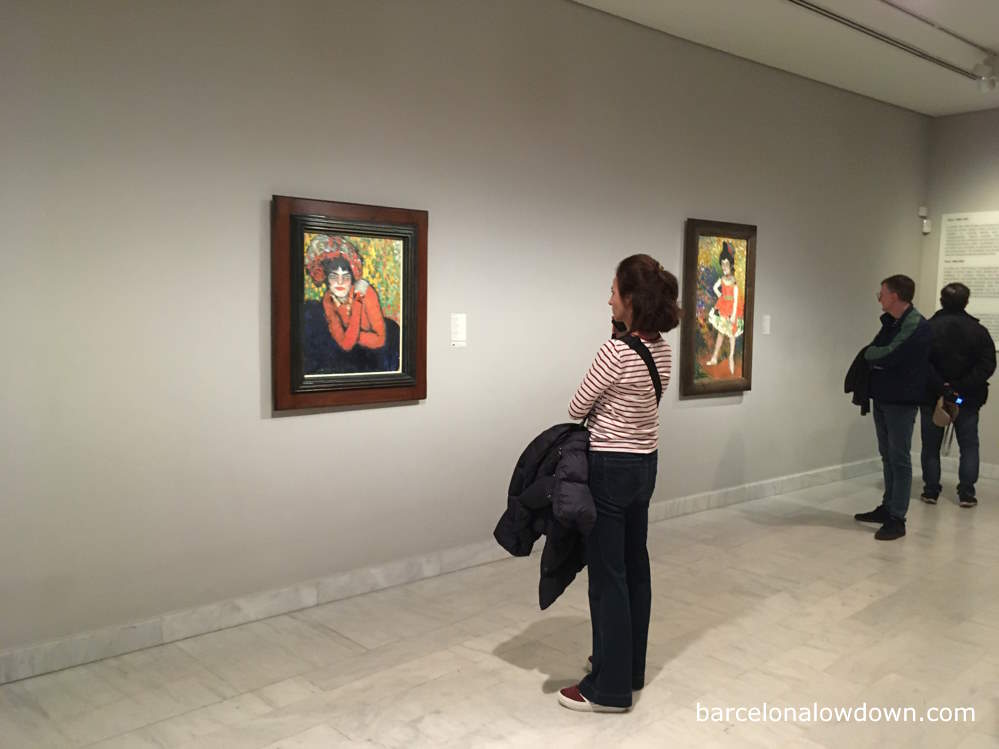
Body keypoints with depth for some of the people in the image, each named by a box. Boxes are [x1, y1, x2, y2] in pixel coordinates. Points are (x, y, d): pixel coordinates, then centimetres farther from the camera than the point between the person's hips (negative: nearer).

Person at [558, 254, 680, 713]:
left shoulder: (616, 351, -22)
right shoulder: (662, 349, 5)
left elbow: (578, 408, -9)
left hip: (611, 467, -9)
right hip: (645, 463, 9)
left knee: (607, 576, 1)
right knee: (635, 567, 17)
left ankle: (609, 688, 12)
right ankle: (632, 669, 32)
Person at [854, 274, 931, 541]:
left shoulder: (916, 325, -16)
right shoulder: (890, 321, 12)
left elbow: (887, 355, -23)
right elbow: (873, 353, 13)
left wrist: (871, 354, -5)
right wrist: (879, 356, -7)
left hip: (901, 400, -9)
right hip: (882, 396, 9)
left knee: (899, 458, -4)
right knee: (887, 455, 16)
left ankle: (896, 519, 0)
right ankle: (888, 507, 26)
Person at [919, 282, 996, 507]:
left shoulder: (928, 328, -7)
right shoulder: (978, 330, -1)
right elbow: (987, 364, -10)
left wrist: (940, 387, -16)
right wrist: (963, 388, -14)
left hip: (932, 397, -1)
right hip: (967, 399, 1)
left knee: (931, 446, 9)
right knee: (969, 446, 10)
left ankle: (931, 491, 10)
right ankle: (966, 493, 7)